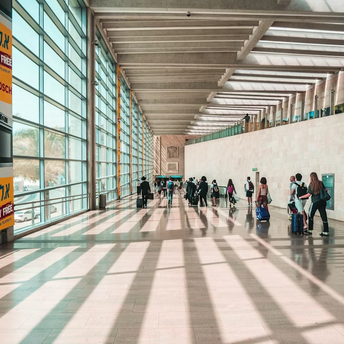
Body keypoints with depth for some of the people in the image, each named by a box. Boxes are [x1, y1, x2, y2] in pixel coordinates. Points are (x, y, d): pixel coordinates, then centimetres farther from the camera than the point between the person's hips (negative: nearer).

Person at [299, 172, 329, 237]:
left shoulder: (311, 184, -9)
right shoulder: (321, 183, 4)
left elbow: (308, 194, -12)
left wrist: (301, 197, 0)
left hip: (315, 202, -5)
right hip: (322, 201, 5)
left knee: (310, 216, 11)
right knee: (324, 216, 5)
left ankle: (310, 230, 17)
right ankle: (326, 232, 5)